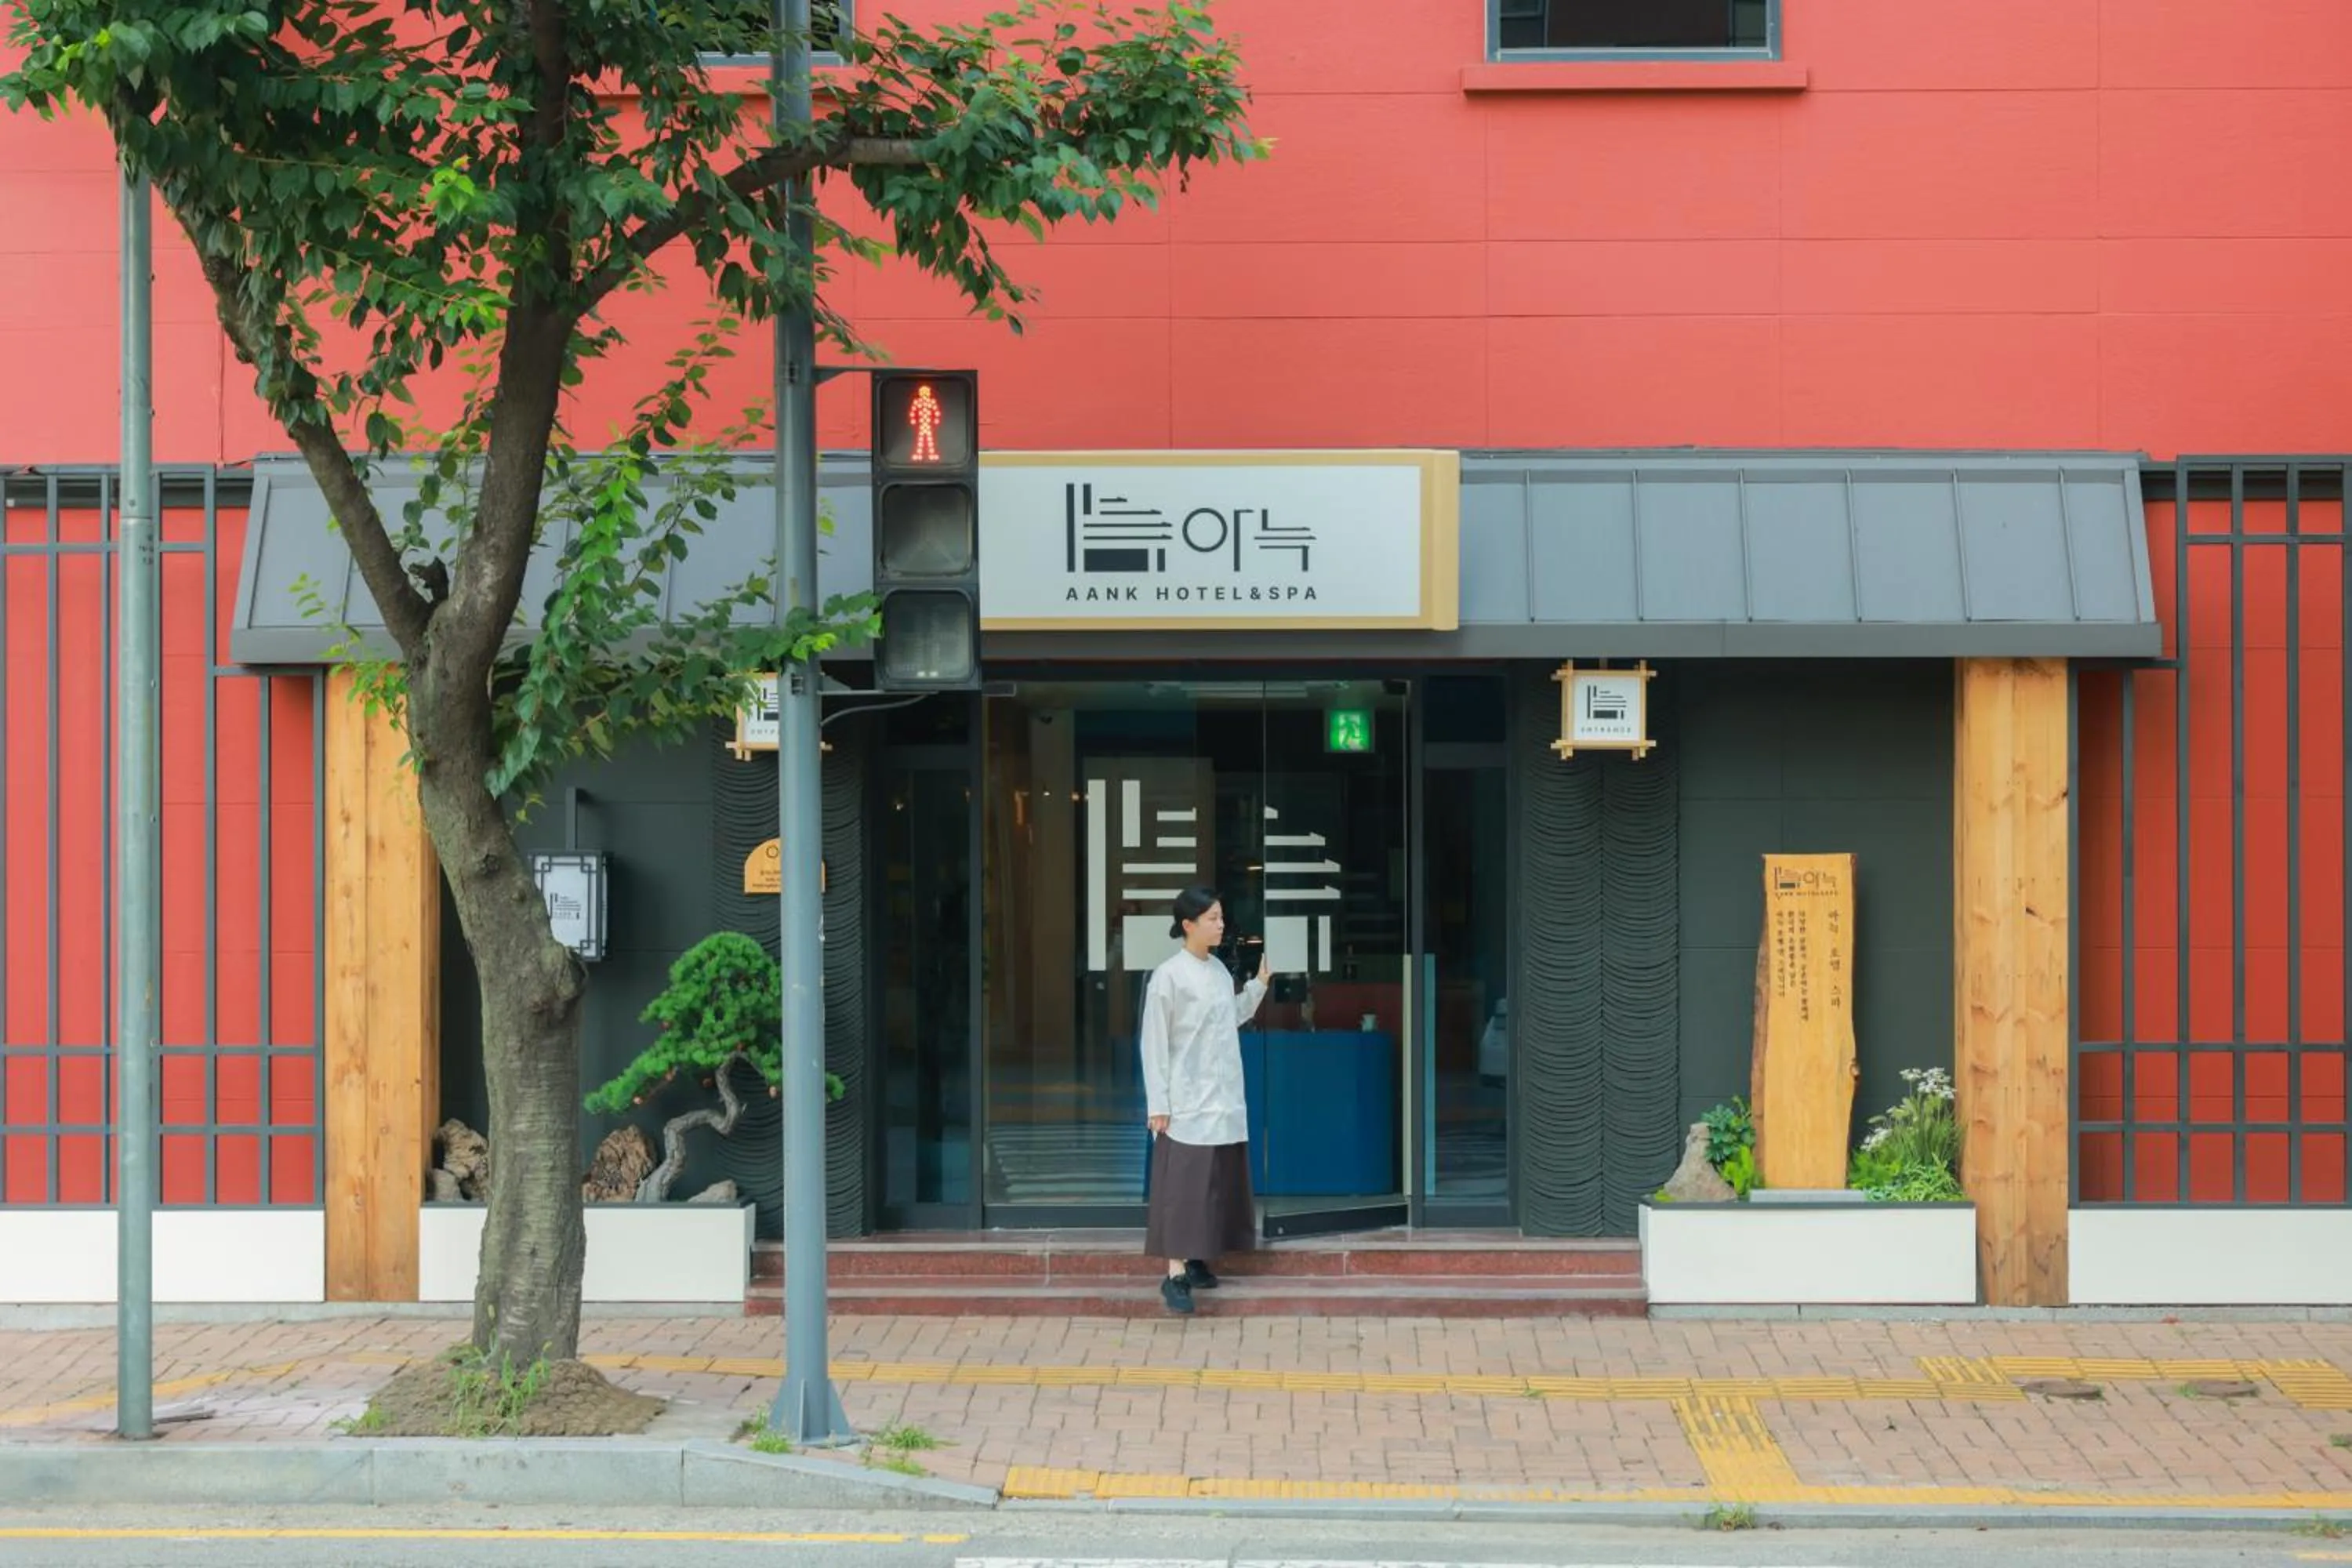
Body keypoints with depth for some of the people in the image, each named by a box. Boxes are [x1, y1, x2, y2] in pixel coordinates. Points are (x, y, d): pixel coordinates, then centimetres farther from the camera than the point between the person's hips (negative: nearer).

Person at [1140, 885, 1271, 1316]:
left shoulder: (1219, 971, 9)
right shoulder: (1168, 976, -12)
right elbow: (1154, 1044, -11)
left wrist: (1259, 986, 13)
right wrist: (1158, 1104, -13)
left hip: (1224, 1101, 7)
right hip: (1187, 1103, -7)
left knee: (1217, 1184, 10)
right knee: (1184, 1186, -10)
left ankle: (1196, 1262, 18)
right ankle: (1174, 1275, -11)